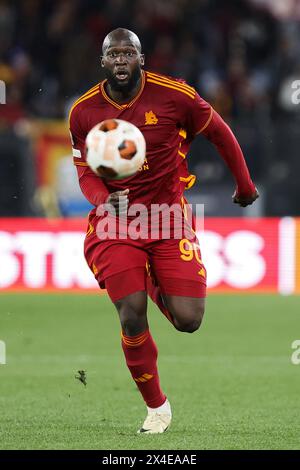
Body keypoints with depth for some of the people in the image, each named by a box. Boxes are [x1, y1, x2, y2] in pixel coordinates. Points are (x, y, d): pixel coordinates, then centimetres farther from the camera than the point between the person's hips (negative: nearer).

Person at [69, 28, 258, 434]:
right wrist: (103, 201, -15)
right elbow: (85, 170, 8)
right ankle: (156, 406, 8)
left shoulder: (174, 95, -10)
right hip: (116, 219, 1)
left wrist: (245, 185, 17)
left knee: (188, 321, -7)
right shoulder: (84, 111, -4)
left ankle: (157, 287, 31)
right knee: (132, 317, -13)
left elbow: (219, 133, 6)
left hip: (168, 215, 0)